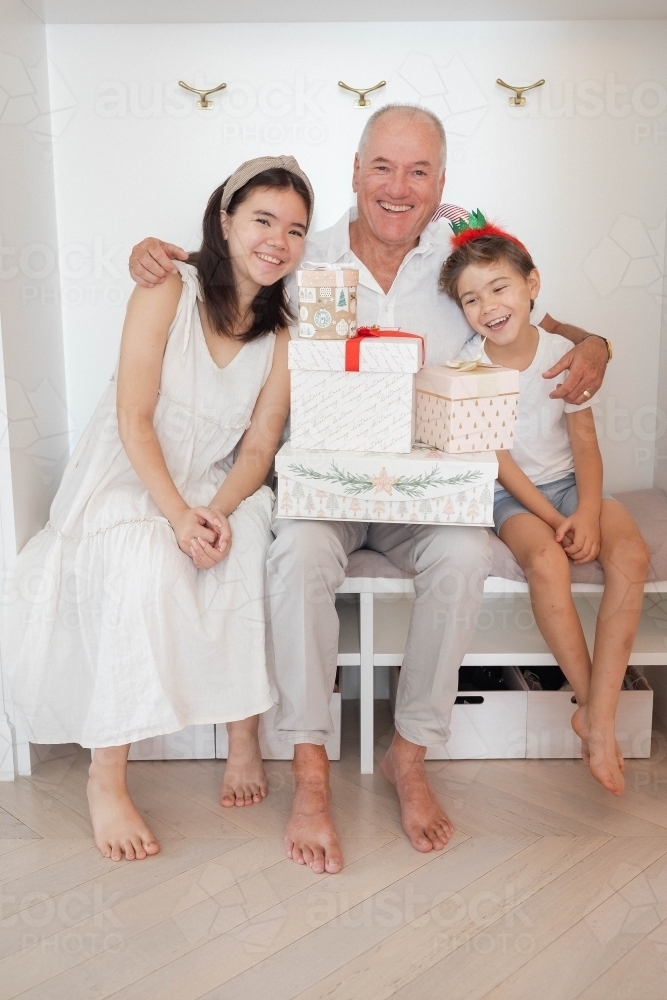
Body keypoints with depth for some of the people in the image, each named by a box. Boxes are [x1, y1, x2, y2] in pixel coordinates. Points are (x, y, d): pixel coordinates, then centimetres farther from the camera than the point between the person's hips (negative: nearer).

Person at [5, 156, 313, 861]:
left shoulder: (282, 334, 3)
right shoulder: (167, 292, -9)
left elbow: (259, 445, -2)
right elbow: (134, 420, -15)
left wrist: (217, 512, -22)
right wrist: (178, 516, -26)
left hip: (217, 489, 4)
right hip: (126, 482, -3)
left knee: (250, 540, -29)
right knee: (146, 561, -34)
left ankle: (244, 737, -14)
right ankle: (106, 776, -25)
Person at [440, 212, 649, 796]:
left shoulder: (563, 353, -3)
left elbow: (584, 441, -2)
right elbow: (497, 459, -10)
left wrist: (587, 512, -18)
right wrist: (553, 519, -18)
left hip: (570, 482, 3)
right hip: (512, 493, -2)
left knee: (629, 553, -26)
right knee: (546, 560, -33)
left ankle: (599, 714, -23)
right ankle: (595, 704, -16)